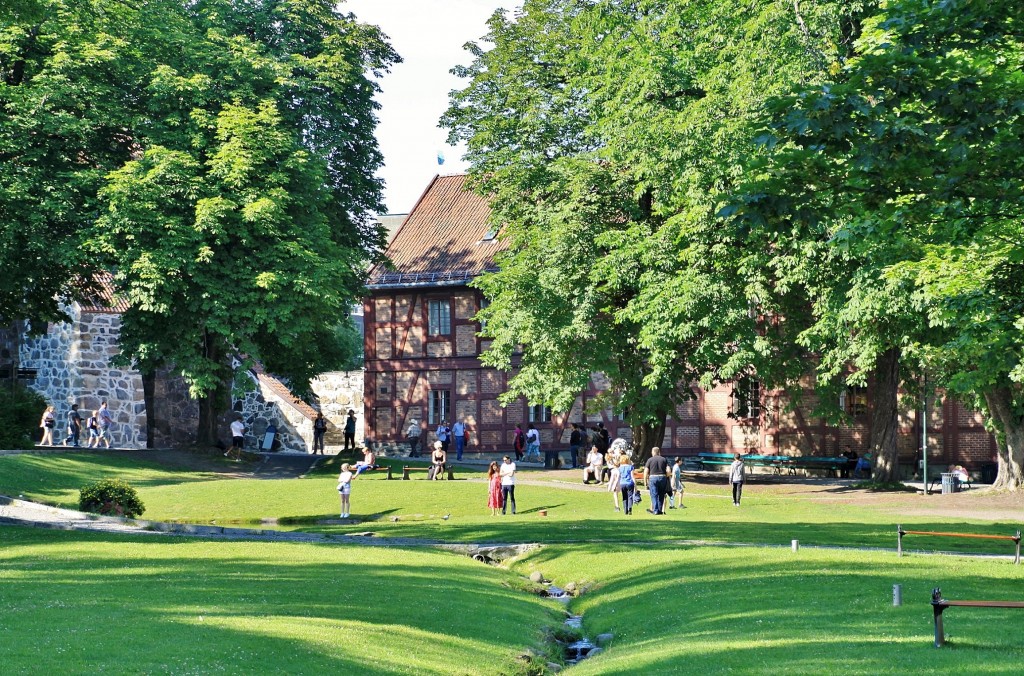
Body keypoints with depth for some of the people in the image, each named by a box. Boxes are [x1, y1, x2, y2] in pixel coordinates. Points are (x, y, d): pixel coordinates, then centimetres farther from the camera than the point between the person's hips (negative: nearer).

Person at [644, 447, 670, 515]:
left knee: (654, 495, 1)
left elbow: (646, 472, -2)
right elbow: (668, 470, -2)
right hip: (662, 477, 2)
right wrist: (666, 477, 14)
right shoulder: (664, 459, 8)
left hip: (653, 478, -2)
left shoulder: (650, 460, 3)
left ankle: (655, 510, -3)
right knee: (661, 496, 11)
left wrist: (645, 482, 4)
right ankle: (660, 510, 13)